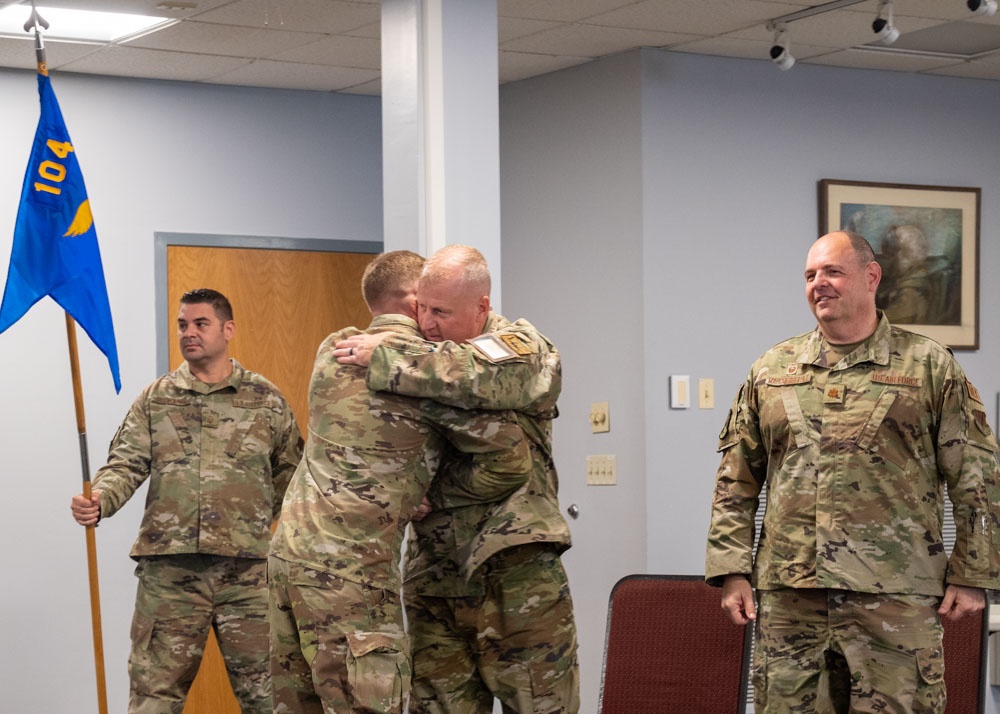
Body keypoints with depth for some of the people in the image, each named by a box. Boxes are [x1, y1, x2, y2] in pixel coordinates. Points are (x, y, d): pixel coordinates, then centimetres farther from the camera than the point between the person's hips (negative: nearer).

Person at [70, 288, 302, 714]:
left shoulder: (265, 399, 7)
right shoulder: (155, 399, 9)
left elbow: (289, 473, 12)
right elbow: (127, 463, 0)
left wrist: (261, 524, 3)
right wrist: (99, 500, -20)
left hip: (247, 567, -1)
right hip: (169, 567, 1)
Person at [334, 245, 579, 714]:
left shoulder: (523, 349, -4)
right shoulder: (426, 355, 12)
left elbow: (477, 373, -28)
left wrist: (382, 358, -22)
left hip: (514, 568, -5)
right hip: (433, 572, 5)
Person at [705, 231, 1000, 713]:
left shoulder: (929, 366, 4)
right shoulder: (770, 370, 13)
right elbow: (736, 482, 13)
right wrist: (732, 571, 5)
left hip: (895, 599, -3)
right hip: (788, 594, 3)